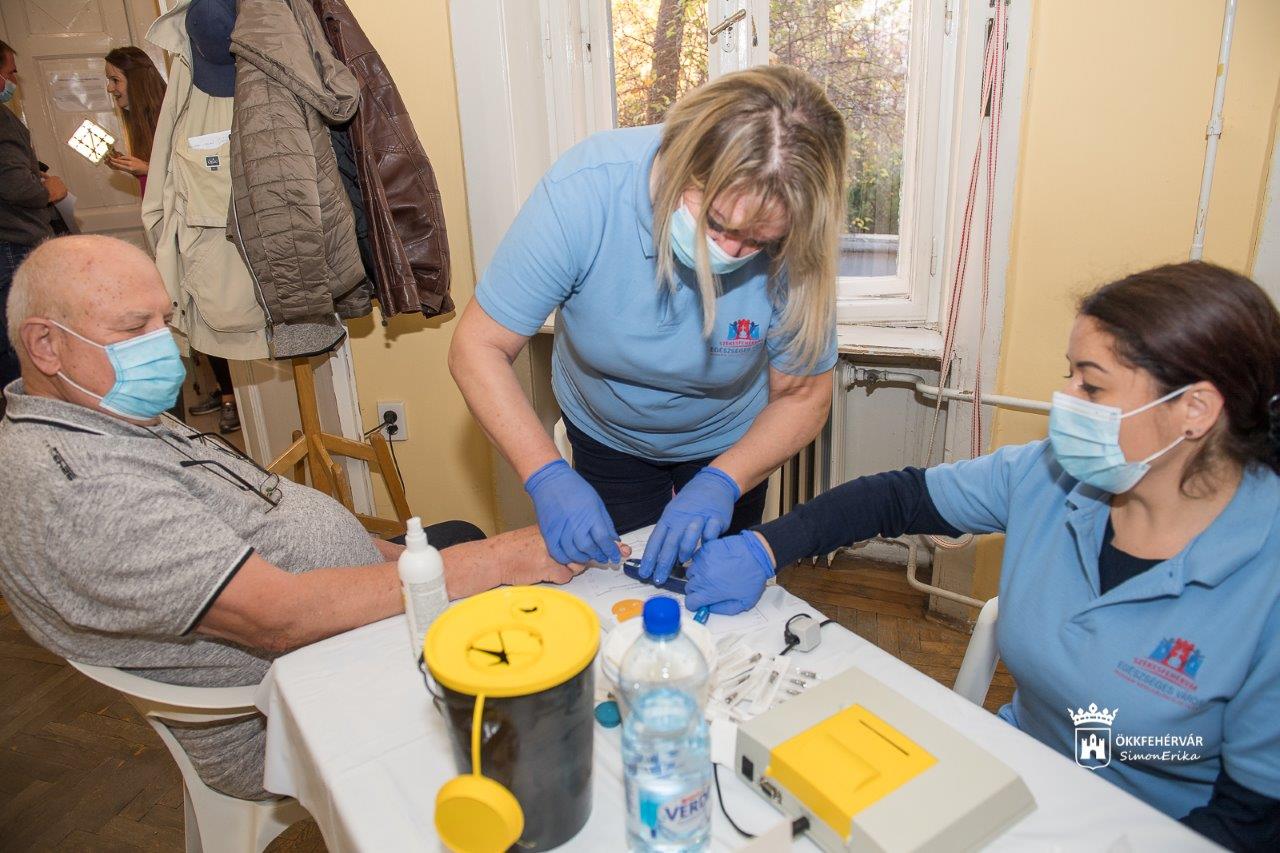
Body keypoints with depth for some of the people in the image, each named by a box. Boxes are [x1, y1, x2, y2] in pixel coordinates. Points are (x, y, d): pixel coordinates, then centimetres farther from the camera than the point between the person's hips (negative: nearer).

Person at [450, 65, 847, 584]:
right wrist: (547, 477, -38)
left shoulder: (792, 248, -31)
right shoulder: (583, 191, -35)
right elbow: (477, 349, -28)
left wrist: (722, 482, -35)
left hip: (729, 444, 1)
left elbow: (802, 399, -19)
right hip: (605, 437, 0)